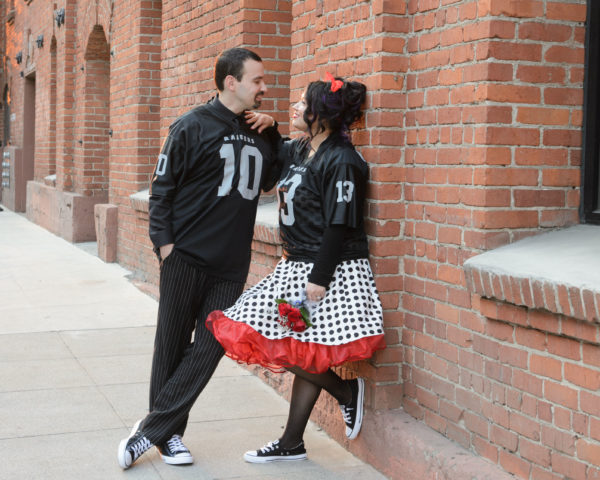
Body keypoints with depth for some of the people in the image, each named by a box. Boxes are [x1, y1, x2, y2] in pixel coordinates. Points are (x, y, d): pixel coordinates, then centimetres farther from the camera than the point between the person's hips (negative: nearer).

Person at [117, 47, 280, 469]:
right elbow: (163, 186, -3)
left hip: (231, 266, 5)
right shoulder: (193, 127, -4)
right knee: (172, 347, 5)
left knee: (210, 348, -1)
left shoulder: (259, 134, 11)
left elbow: (267, 180, 23)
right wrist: (163, 241, -11)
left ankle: (154, 429, 8)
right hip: (186, 258, -4)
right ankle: (168, 431, 19)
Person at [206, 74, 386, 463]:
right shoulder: (299, 151, 10)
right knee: (302, 354, 13)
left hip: (331, 270, -9)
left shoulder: (341, 162, -16)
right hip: (297, 265, 9)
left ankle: (347, 389, 12)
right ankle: (291, 444, 21)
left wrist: (320, 278, -22)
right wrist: (266, 125, 10)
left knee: (301, 352, -9)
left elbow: (339, 226, -19)